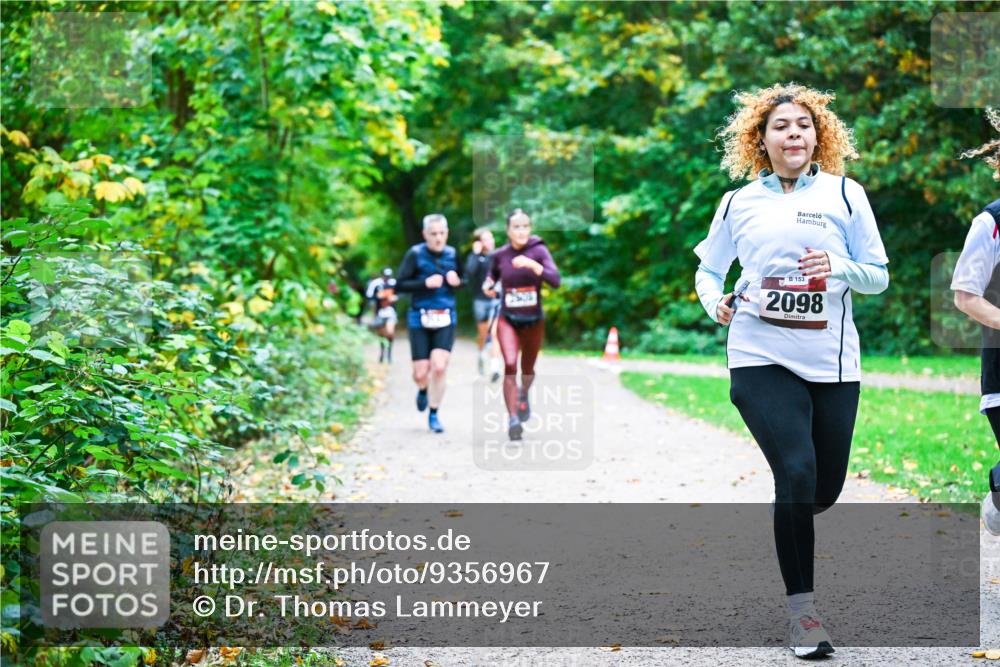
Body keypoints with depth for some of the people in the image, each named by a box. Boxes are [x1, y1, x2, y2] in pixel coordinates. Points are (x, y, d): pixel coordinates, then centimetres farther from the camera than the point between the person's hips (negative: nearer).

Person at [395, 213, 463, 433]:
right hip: (420, 319, -1)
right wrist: (425, 283, -20)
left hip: (445, 320, 2)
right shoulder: (415, 254, -6)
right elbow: (400, 285, -8)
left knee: (439, 367, -15)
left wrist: (457, 281, -4)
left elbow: (463, 281, 19)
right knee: (421, 373, 0)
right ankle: (423, 390, 39)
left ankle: (434, 414, 3)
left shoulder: (452, 255, 4)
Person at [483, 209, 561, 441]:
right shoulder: (500, 255, -3)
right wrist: (488, 284, -2)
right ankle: (513, 419, -23)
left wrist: (533, 265, -33)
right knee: (510, 364, -22)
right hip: (508, 319, 0)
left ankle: (524, 395, 52)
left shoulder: (538, 251, -10)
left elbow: (555, 280, -22)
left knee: (528, 369, 16)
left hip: (534, 320, 0)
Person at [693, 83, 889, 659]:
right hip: (761, 358, -2)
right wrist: (715, 304, -1)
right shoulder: (740, 203, 8)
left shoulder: (845, 193, 5)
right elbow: (708, 269, 20)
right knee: (797, 472, -16)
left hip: (832, 361, 2)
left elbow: (879, 275, 6)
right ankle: (802, 608, -6)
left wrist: (838, 268, -14)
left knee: (825, 488, 8)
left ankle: (789, 527, 45)